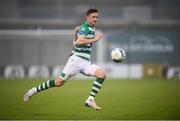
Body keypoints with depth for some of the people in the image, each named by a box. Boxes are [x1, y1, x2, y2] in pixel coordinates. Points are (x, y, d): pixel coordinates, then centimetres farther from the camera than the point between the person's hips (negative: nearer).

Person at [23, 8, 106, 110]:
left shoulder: (92, 28, 14)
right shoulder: (84, 27, -10)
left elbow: (77, 29, 33)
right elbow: (79, 41, -29)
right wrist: (94, 39, -26)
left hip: (86, 62, 7)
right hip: (77, 59, -7)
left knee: (102, 74, -14)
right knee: (59, 82, -6)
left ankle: (90, 100, -17)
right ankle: (34, 90, 11)